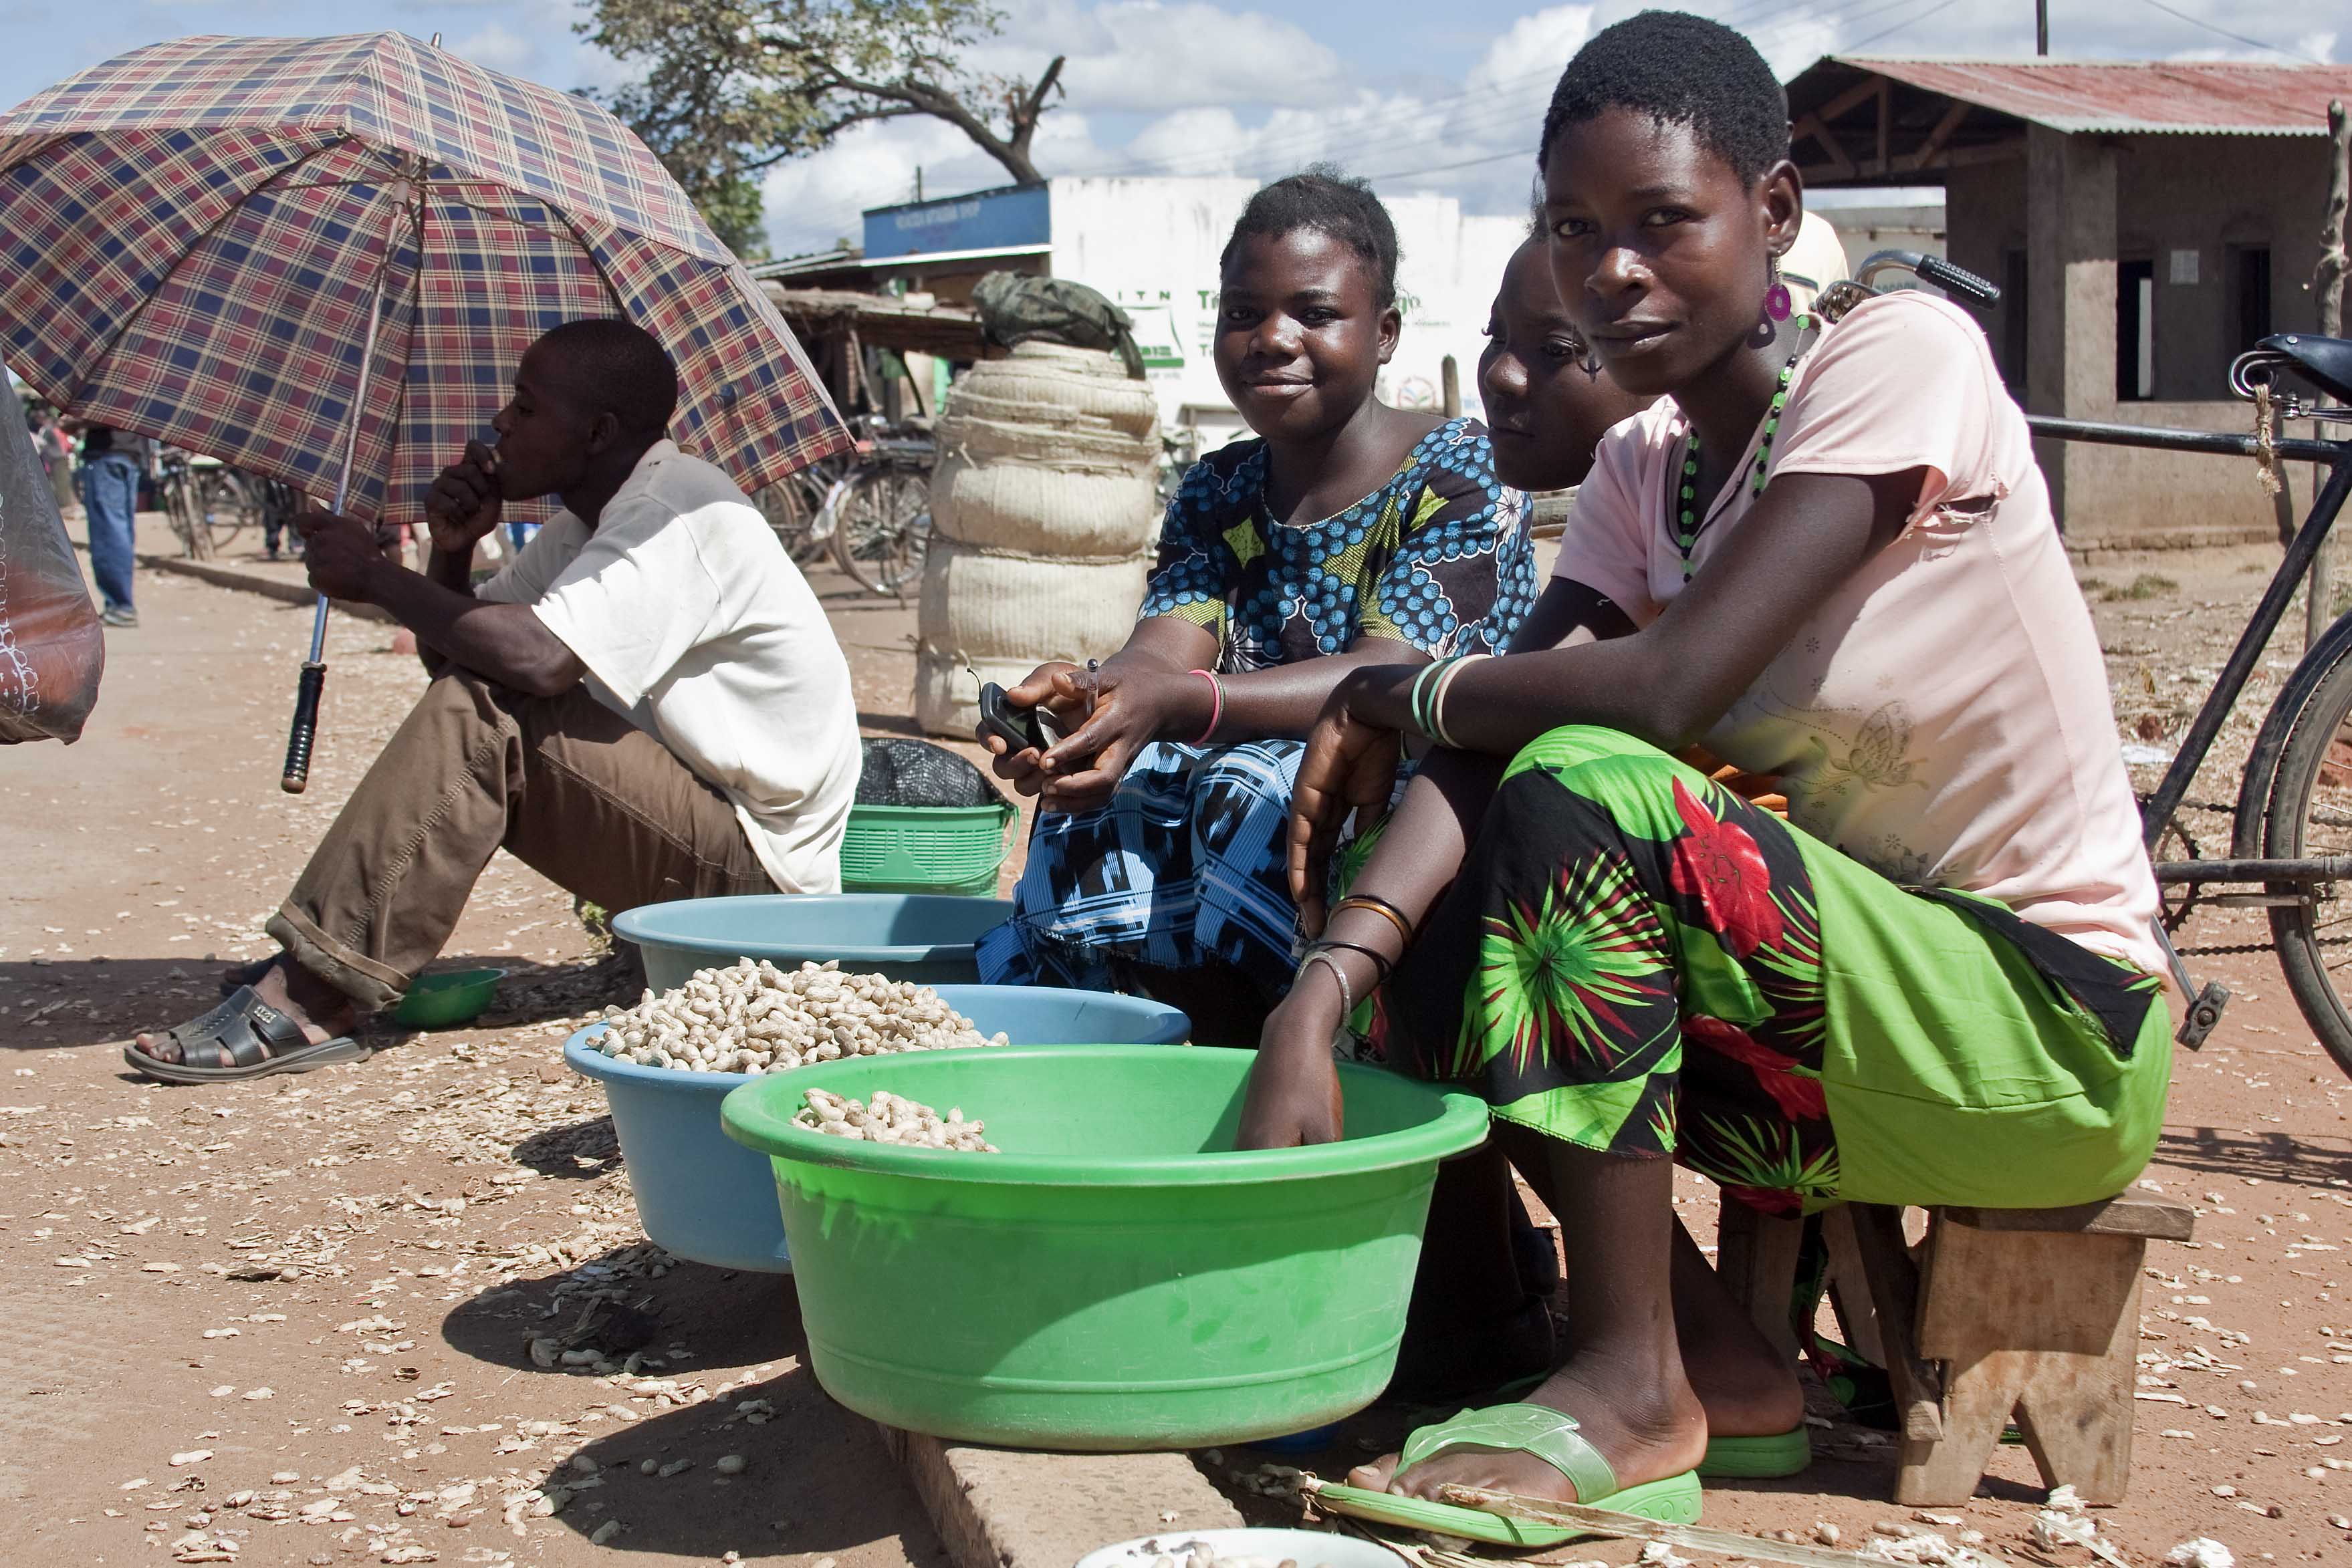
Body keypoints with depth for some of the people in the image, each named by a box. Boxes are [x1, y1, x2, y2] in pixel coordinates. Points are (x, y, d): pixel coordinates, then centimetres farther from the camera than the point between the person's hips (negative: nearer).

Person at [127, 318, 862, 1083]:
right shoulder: (589, 522, 13)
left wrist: (377, 575, -19)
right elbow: (452, 656, 13)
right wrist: (452, 554, -7)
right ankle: (315, 963, 4)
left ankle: (310, 1001, -26)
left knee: (481, 715, -24)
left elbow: (539, 658, -33)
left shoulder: (684, 510, -18)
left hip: (754, 865, -10)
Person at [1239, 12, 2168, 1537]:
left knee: (1585, 787, -27)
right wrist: (1315, 1009, -24)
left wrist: (1394, 694, -9)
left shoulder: (1903, 354, -14)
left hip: (2052, 1032, -7)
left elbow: (1670, 687, -26)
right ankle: (1727, 1369, 0)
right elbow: (1488, 739, -8)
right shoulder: (1642, 469, 7)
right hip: (1861, 1012, 7)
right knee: (1409, 932, -7)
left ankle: (1633, 1394, -17)